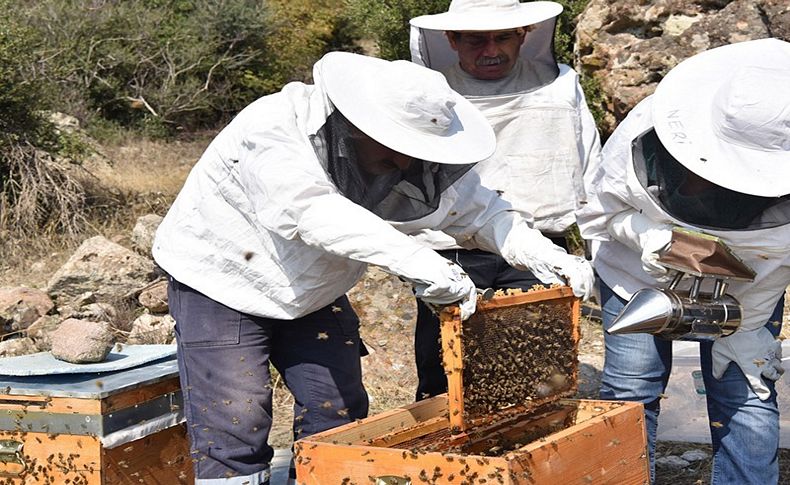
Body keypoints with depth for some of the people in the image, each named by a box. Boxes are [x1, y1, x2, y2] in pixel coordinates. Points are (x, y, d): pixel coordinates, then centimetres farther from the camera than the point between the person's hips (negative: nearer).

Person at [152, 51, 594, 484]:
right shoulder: (271, 129, -33)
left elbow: (478, 210, -5)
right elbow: (313, 212, -47)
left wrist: (544, 255, -24)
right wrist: (422, 265, -56)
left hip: (313, 295, 6)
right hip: (222, 286, -6)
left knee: (338, 416, 5)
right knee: (234, 426, -11)